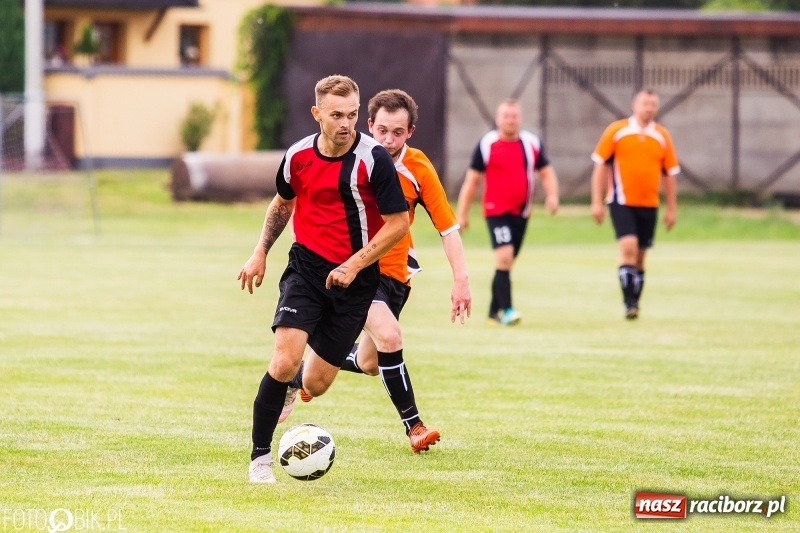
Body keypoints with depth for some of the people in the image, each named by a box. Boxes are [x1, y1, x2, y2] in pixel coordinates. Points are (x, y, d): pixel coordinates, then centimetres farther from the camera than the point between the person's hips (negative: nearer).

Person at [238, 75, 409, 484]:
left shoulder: (373, 159, -14)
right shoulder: (298, 155, -1)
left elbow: (398, 223, -10)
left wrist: (355, 265, -18)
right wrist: (260, 253, 10)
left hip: (353, 278, -1)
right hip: (306, 266, 1)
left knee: (316, 384, 2)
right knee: (284, 362, -19)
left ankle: (297, 380, 41)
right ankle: (260, 457, -6)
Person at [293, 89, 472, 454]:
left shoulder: (418, 169, -10)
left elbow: (448, 226, -10)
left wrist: (460, 279, -19)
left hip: (395, 271, 3)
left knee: (369, 364, 12)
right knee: (388, 336, -25)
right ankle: (413, 426, -15)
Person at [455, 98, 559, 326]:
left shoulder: (532, 143, 5)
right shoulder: (487, 145, -4)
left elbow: (546, 172, 12)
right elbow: (472, 179, 1)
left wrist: (552, 195, -8)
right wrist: (462, 213, 1)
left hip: (521, 213, 4)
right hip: (496, 211, -4)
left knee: (507, 262, 11)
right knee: (504, 256, -20)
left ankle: (494, 311, 22)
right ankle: (506, 309, -19)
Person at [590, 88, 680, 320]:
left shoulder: (662, 136, 6)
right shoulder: (616, 131, -2)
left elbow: (670, 173, 11)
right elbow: (600, 165, 1)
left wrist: (671, 209, 9)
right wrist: (597, 202, -4)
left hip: (649, 205, 3)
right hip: (622, 202, -3)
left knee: (639, 256, 8)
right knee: (628, 247, -18)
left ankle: (634, 303, 19)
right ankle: (629, 302, -17)